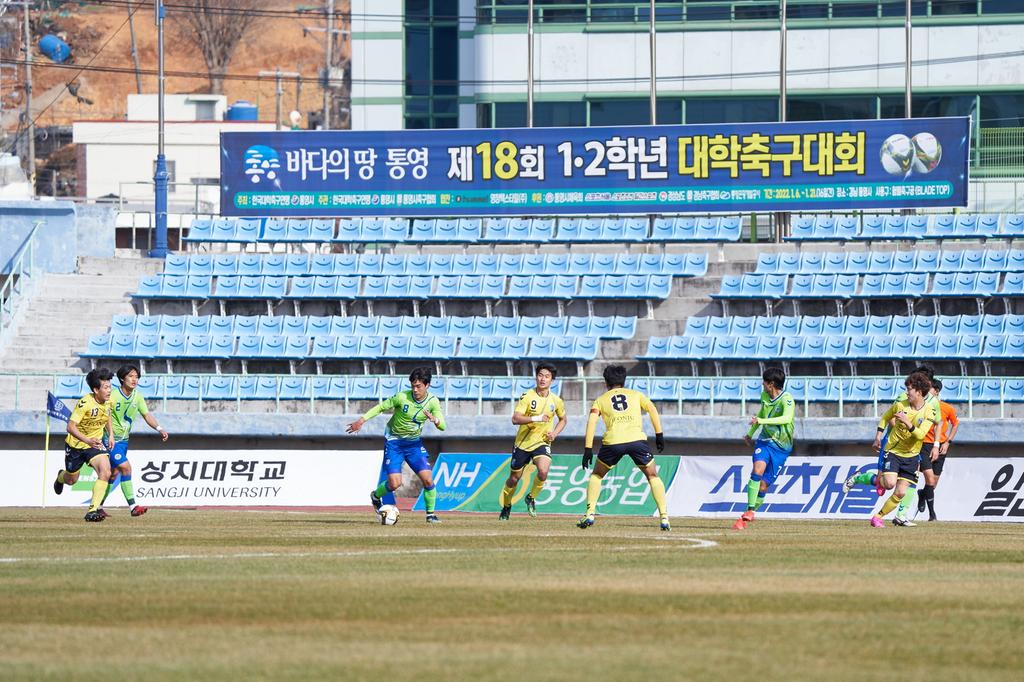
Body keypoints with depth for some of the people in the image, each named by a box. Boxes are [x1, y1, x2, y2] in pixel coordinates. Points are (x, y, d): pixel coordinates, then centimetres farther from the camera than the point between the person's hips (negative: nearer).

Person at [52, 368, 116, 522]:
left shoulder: (108, 402, -8)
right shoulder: (85, 403, -28)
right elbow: (70, 426, -31)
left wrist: (111, 435, 7)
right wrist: (87, 440, -42)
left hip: (95, 443, 4)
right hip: (76, 444, -4)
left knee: (105, 472, -23)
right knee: (72, 480, 17)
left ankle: (93, 509, -22)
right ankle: (61, 477, 57)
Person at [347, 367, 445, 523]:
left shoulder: (432, 402, -11)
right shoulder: (402, 397, -20)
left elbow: (442, 426, -15)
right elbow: (381, 407, -8)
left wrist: (435, 420, -38)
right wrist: (362, 420, -16)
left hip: (414, 442, 3)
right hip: (394, 442, -3)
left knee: (428, 479, -11)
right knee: (395, 483, -13)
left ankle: (430, 513, 8)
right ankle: (376, 496, 20)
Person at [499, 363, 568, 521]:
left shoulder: (556, 401, -2)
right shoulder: (527, 396, -12)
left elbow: (563, 420, 18)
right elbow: (515, 419, -20)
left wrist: (554, 433, 0)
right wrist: (536, 418, -33)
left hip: (542, 443, 1)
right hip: (522, 443, -1)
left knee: (543, 471, -26)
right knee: (514, 478, 9)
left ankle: (531, 498, 1)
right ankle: (506, 506, 35)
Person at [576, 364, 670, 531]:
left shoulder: (601, 400, 22)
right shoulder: (635, 394, 24)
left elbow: (591, 422, 7)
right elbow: (652, 409, 10)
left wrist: (588, 449, 4)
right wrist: (659, 435, 11)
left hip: (612, 442, 0)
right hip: (637, 439, 0)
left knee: (596, 475, 23)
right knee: (653, 477, 16)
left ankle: (590, 515, 12)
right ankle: (664, 518, 5)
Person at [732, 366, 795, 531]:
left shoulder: (787, 399, -19)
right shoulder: (764, 395, 2)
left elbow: (787, 418, -39)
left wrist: (761, 421, -43)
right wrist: (750, 434, 30)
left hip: (781, 446, -4)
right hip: (765, 440, 4)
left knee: (764, 486, -3)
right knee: (758, 470, -25)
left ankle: (745, 519, 12)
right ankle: (749, 512, -24)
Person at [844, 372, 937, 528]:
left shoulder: (929, 413, -10)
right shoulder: (900, 405, -7)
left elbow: (920, 435, -22)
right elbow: (886, 417, 13)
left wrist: (908, 424, -35)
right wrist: (879, 433, 8)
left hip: (911, 456, 2)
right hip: (893, 451, -2)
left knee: (900, 493, -4)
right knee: (890, 483, -24)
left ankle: (878, 517, 13)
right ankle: (859, 478, 1)